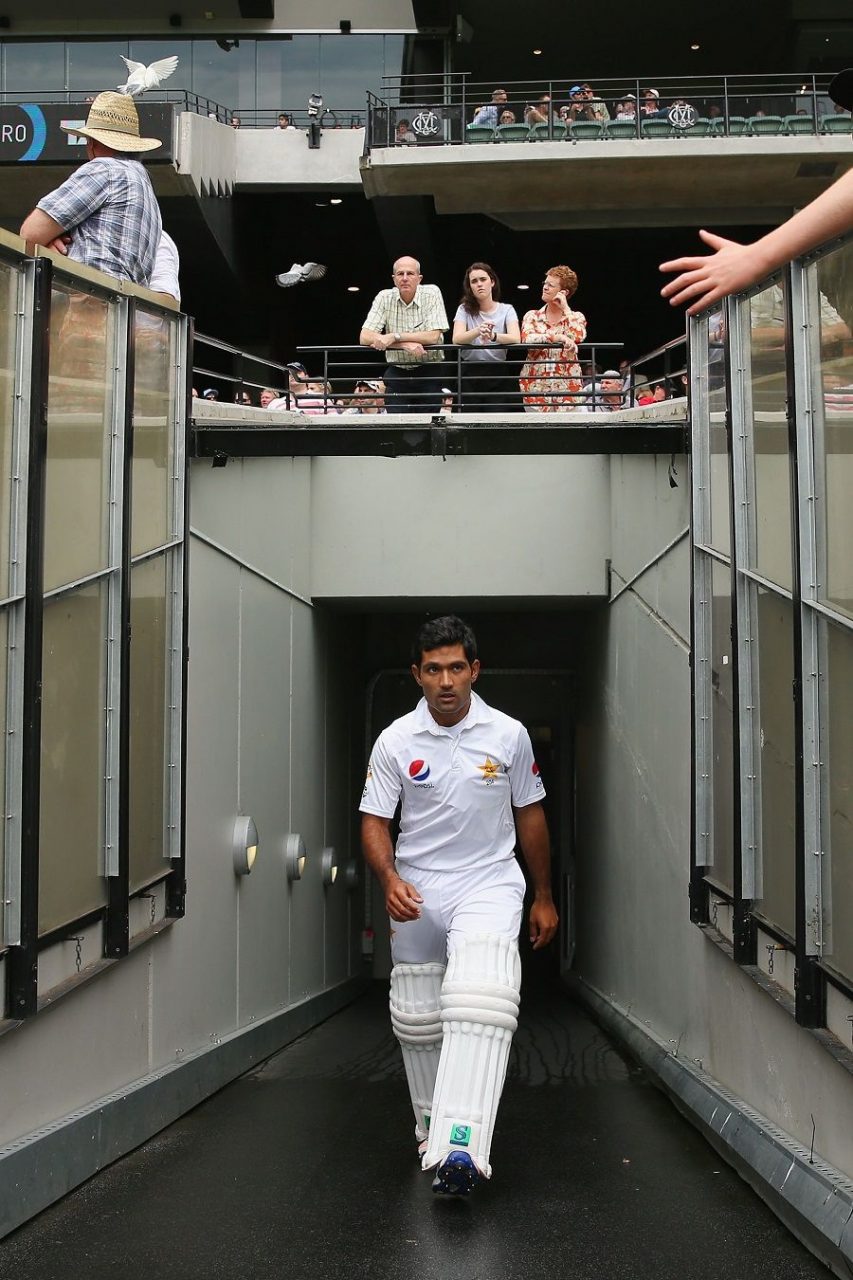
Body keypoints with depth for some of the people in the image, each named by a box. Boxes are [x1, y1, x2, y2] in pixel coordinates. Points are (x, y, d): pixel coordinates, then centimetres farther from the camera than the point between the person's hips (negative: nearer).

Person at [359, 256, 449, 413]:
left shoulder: (431, 293, -5)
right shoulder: (385, 297, 0)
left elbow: (433, 336, -14)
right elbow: (364, 337, -9)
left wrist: (394, 337, -19)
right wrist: (405, 344, -20)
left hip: (428, 372, -1)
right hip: (397, 373, 2)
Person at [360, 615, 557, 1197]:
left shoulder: (509, 734, -2)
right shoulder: (395, 742, -3)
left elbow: (530, 815, 9)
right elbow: (375, 821, 0)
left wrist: (544, 898, 13)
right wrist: (390, 878, -20)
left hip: (489, 883, -2)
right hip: (417, 892, 2)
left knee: (479, 1002, -24)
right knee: (417, 1019, 10)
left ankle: (461, 1148, -33)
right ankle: (431, 1127, 33)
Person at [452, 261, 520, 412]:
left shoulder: (506, 310, 4)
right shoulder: (464, 309, 5)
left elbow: (515, 339, -13)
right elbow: (457, 339, -12)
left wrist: (493, 336, -34)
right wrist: (478, 331, -33)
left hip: (497, 374, 0)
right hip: (469, 373, 0)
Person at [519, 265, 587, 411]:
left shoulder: (576, 317, 9)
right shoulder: (532, 317, 10)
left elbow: (578, 337, -13)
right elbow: (527, 340, -9)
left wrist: (565, 309, -4)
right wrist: (558, 338, -20)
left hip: (566, 386, 0)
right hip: (535, 384, 1)